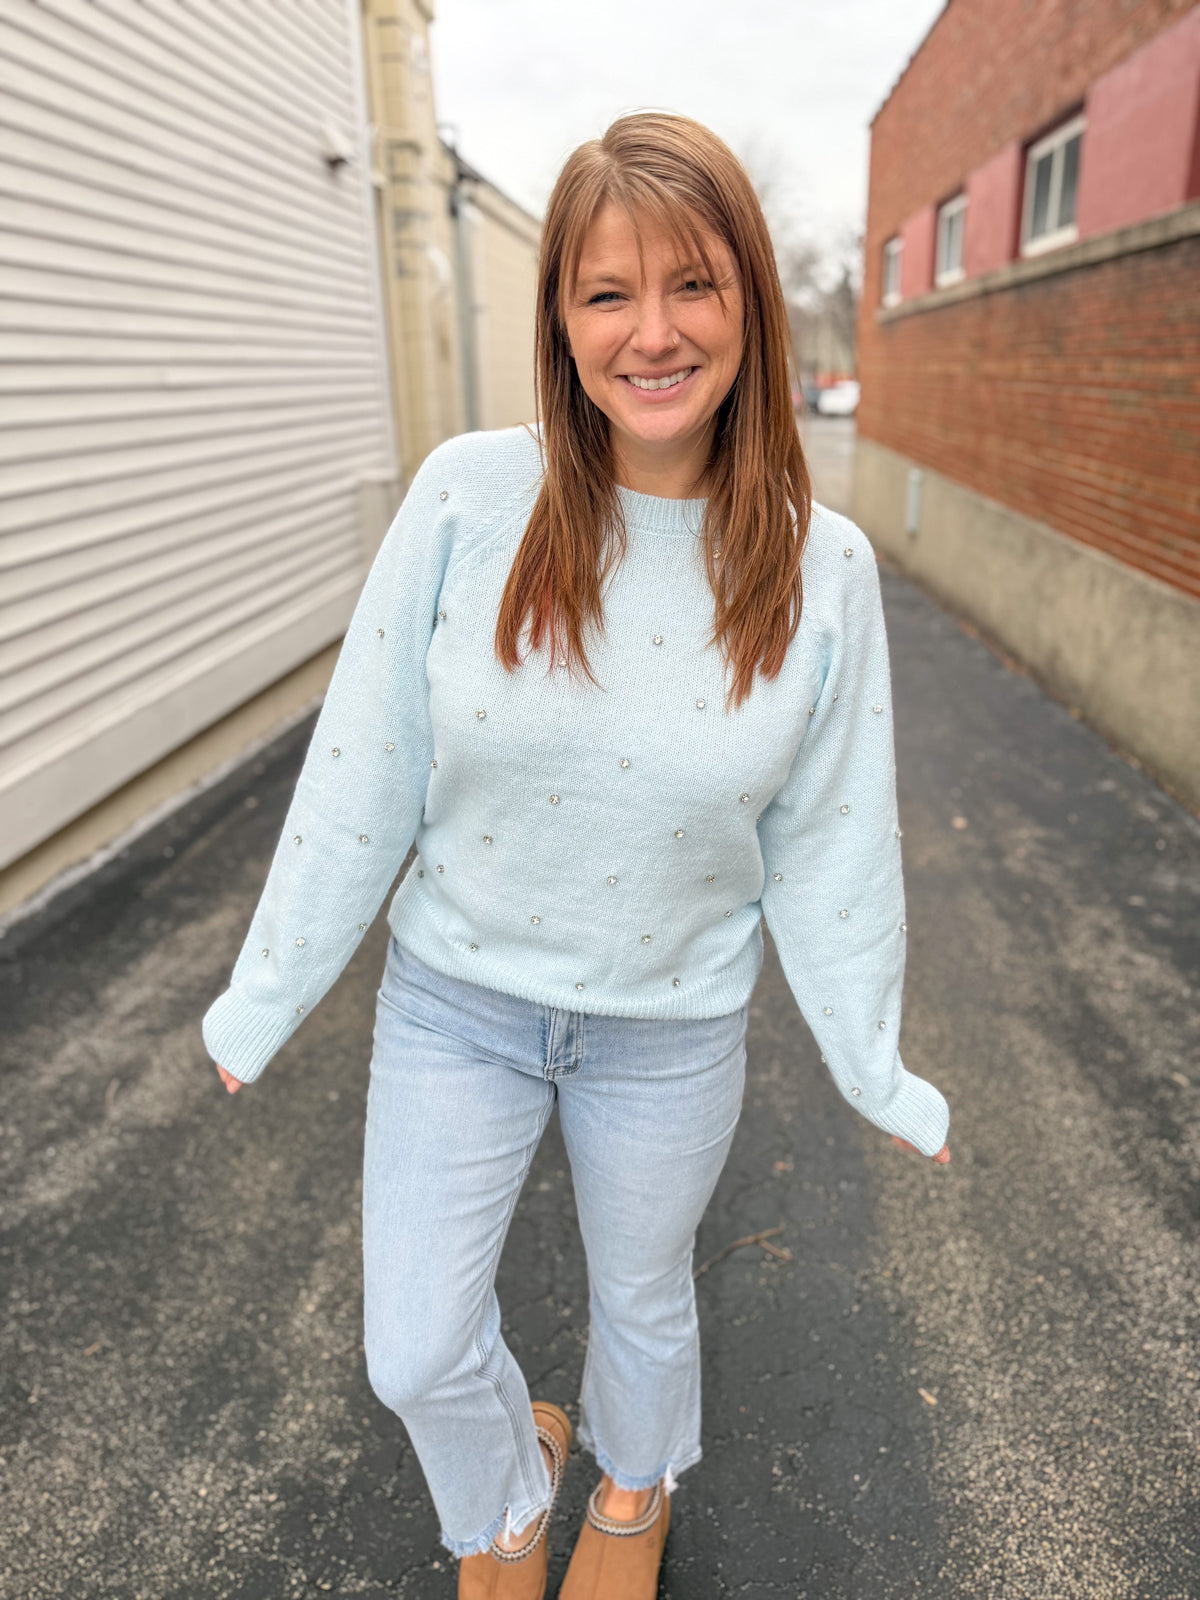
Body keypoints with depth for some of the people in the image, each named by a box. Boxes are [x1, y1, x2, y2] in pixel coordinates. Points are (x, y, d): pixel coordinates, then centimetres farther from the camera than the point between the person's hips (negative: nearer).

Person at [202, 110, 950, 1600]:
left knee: (642, 1298, 25)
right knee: (414, 1354, 13)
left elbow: (826, 841, -4)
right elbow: (362, 769, -9)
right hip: (454, 994, 1)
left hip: (672, 1027, 0)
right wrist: (265, 994, 0)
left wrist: (874, 1066, 5)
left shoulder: (820, 566, -13)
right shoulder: (468, 496, -16)